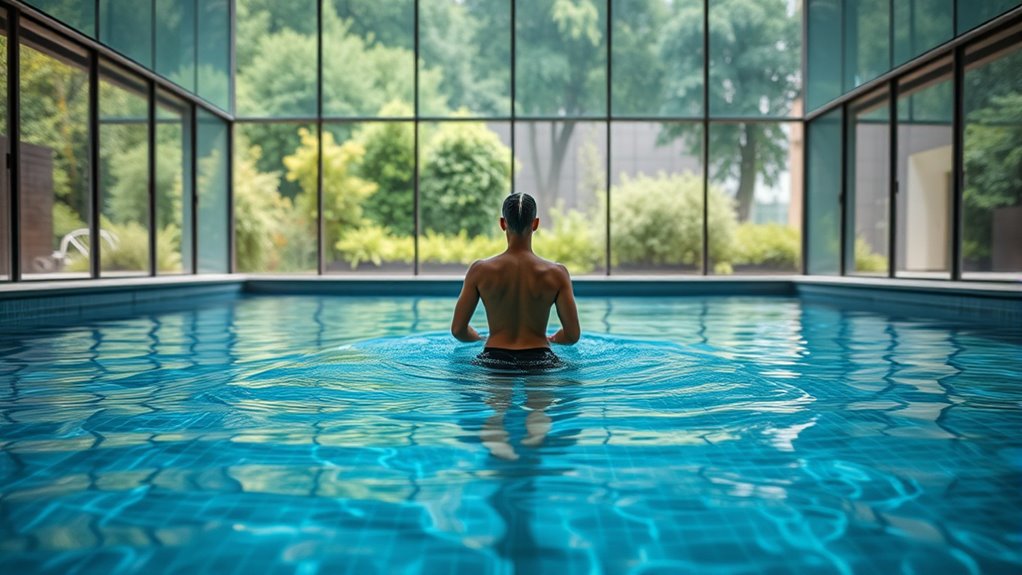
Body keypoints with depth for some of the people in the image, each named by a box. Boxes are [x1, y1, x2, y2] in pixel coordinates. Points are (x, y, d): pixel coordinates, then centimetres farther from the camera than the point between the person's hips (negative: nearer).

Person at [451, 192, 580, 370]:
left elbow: (458, 330, 1)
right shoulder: (556, 273, -5)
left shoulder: (480, 271, -4)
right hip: (539, 361, 0)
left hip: (493, 361, 1)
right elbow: (572, 335, -3)